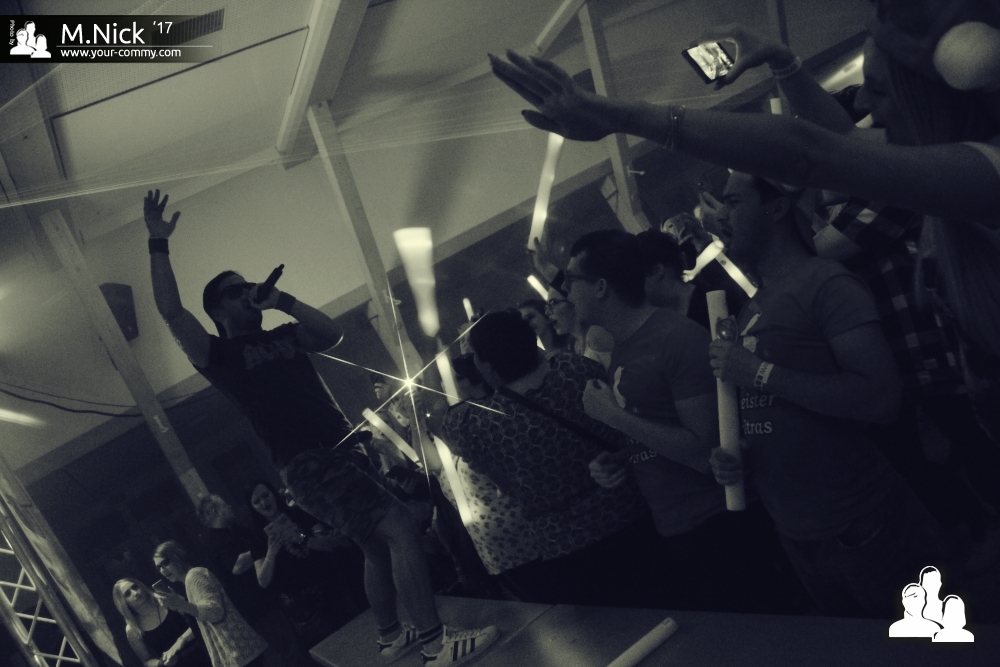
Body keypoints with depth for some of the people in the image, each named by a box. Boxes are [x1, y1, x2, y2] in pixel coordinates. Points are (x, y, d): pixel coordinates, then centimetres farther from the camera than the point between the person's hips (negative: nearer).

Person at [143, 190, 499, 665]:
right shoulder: (219, 355, 1)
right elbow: (171, 312, -9)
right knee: (400, 528, -19)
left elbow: (332, 335, 6)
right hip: (305, 464, -8)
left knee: (378, 549, 16)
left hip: (344, 449, 8)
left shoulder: (282, 337, 19)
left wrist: (283, 301, 0)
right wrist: (158, 243, -10)